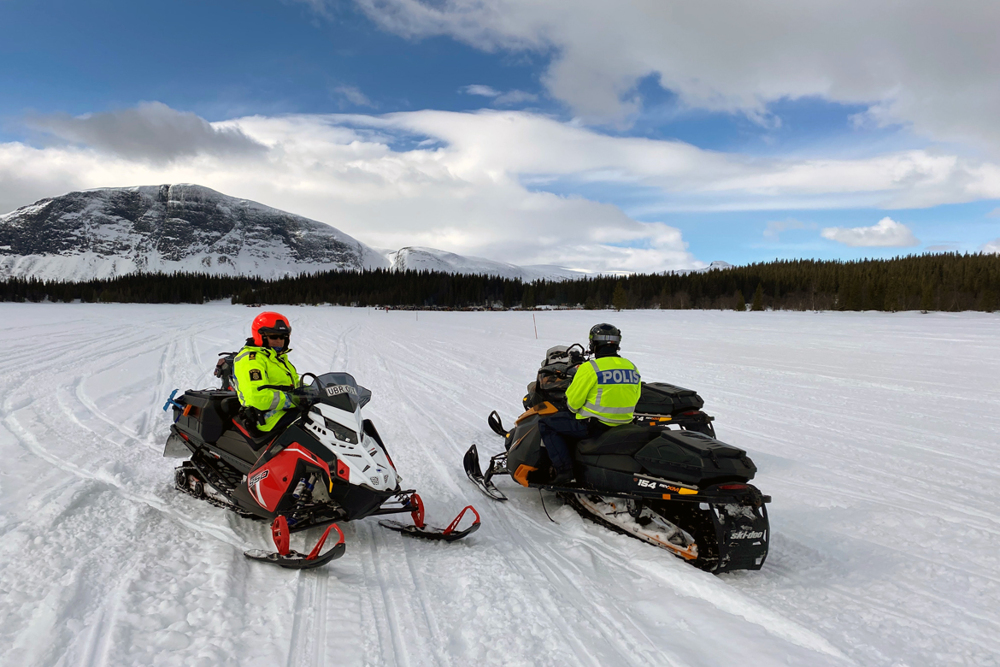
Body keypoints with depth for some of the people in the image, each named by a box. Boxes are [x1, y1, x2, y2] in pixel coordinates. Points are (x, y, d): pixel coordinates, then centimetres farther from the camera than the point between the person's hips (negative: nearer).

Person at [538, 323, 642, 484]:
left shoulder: (590, 368, -16)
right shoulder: (632, 368, 5)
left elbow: (573, 402, -11)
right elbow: (633, 400, 14)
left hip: (593, 426, -8)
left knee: (545, 424, 6)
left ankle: (563, 469, -6)